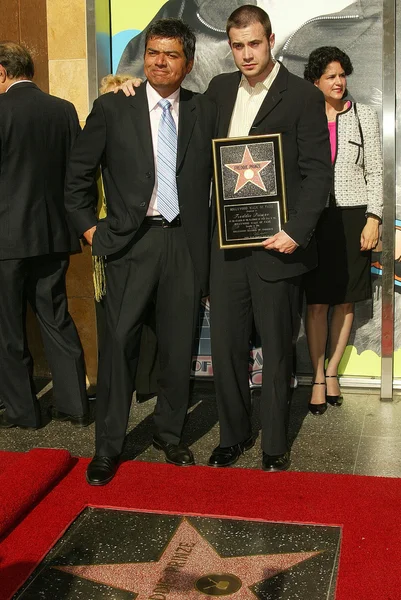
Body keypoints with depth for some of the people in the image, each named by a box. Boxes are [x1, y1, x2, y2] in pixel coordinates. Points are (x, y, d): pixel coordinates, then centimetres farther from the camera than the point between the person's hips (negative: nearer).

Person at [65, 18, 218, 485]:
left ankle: (169, 434, 27)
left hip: (185, 242, 2)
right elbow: (78, 175, 7)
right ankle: (108, 446, 11)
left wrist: (209, 243, 4)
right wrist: (88, 228, 1)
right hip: (130, 241, -2)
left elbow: (216, 179, 11)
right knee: (119, 341, -3)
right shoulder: (112, 108, 2)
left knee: (178, 345, 8)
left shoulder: (206, 113, 7)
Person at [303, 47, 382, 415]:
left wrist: (373, 219, -4)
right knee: (317, 302, 0)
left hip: (353, 218, 1)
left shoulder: (364, 116, 6)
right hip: (314, 218, -1)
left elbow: (375, 172, 5)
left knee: (345, 301, 5)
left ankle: (332, 372, 18)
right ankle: (318, 377, 9)